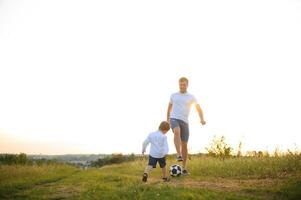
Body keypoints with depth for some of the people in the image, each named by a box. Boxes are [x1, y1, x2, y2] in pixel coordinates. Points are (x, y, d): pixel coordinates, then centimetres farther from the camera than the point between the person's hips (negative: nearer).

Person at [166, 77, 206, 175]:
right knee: (177, 131, -36)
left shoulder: (191, 97, 7)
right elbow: (169, 108, 22)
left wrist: (202, 119, -8)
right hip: (174, 119, -1)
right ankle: (179, 155, -41)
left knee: (184, 145, 1)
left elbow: (199, 109, 10)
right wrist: (167, 121, 22)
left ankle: (184, 168, 11)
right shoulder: (173, 95, 11)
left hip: (184, 121, 1)